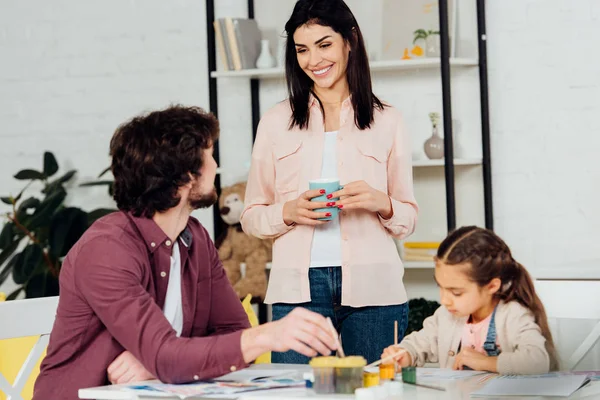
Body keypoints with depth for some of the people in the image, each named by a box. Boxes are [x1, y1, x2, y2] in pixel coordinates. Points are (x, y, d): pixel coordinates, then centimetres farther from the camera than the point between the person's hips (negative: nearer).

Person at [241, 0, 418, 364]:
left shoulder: (386, 122, 11)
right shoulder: (277, 122, 11)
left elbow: (409, 217, 11)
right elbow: (252, 217, 10)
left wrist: (381, 203, -9)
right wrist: (289, 212, -9)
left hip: (372, 290, 0)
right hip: (299, 290, 0)